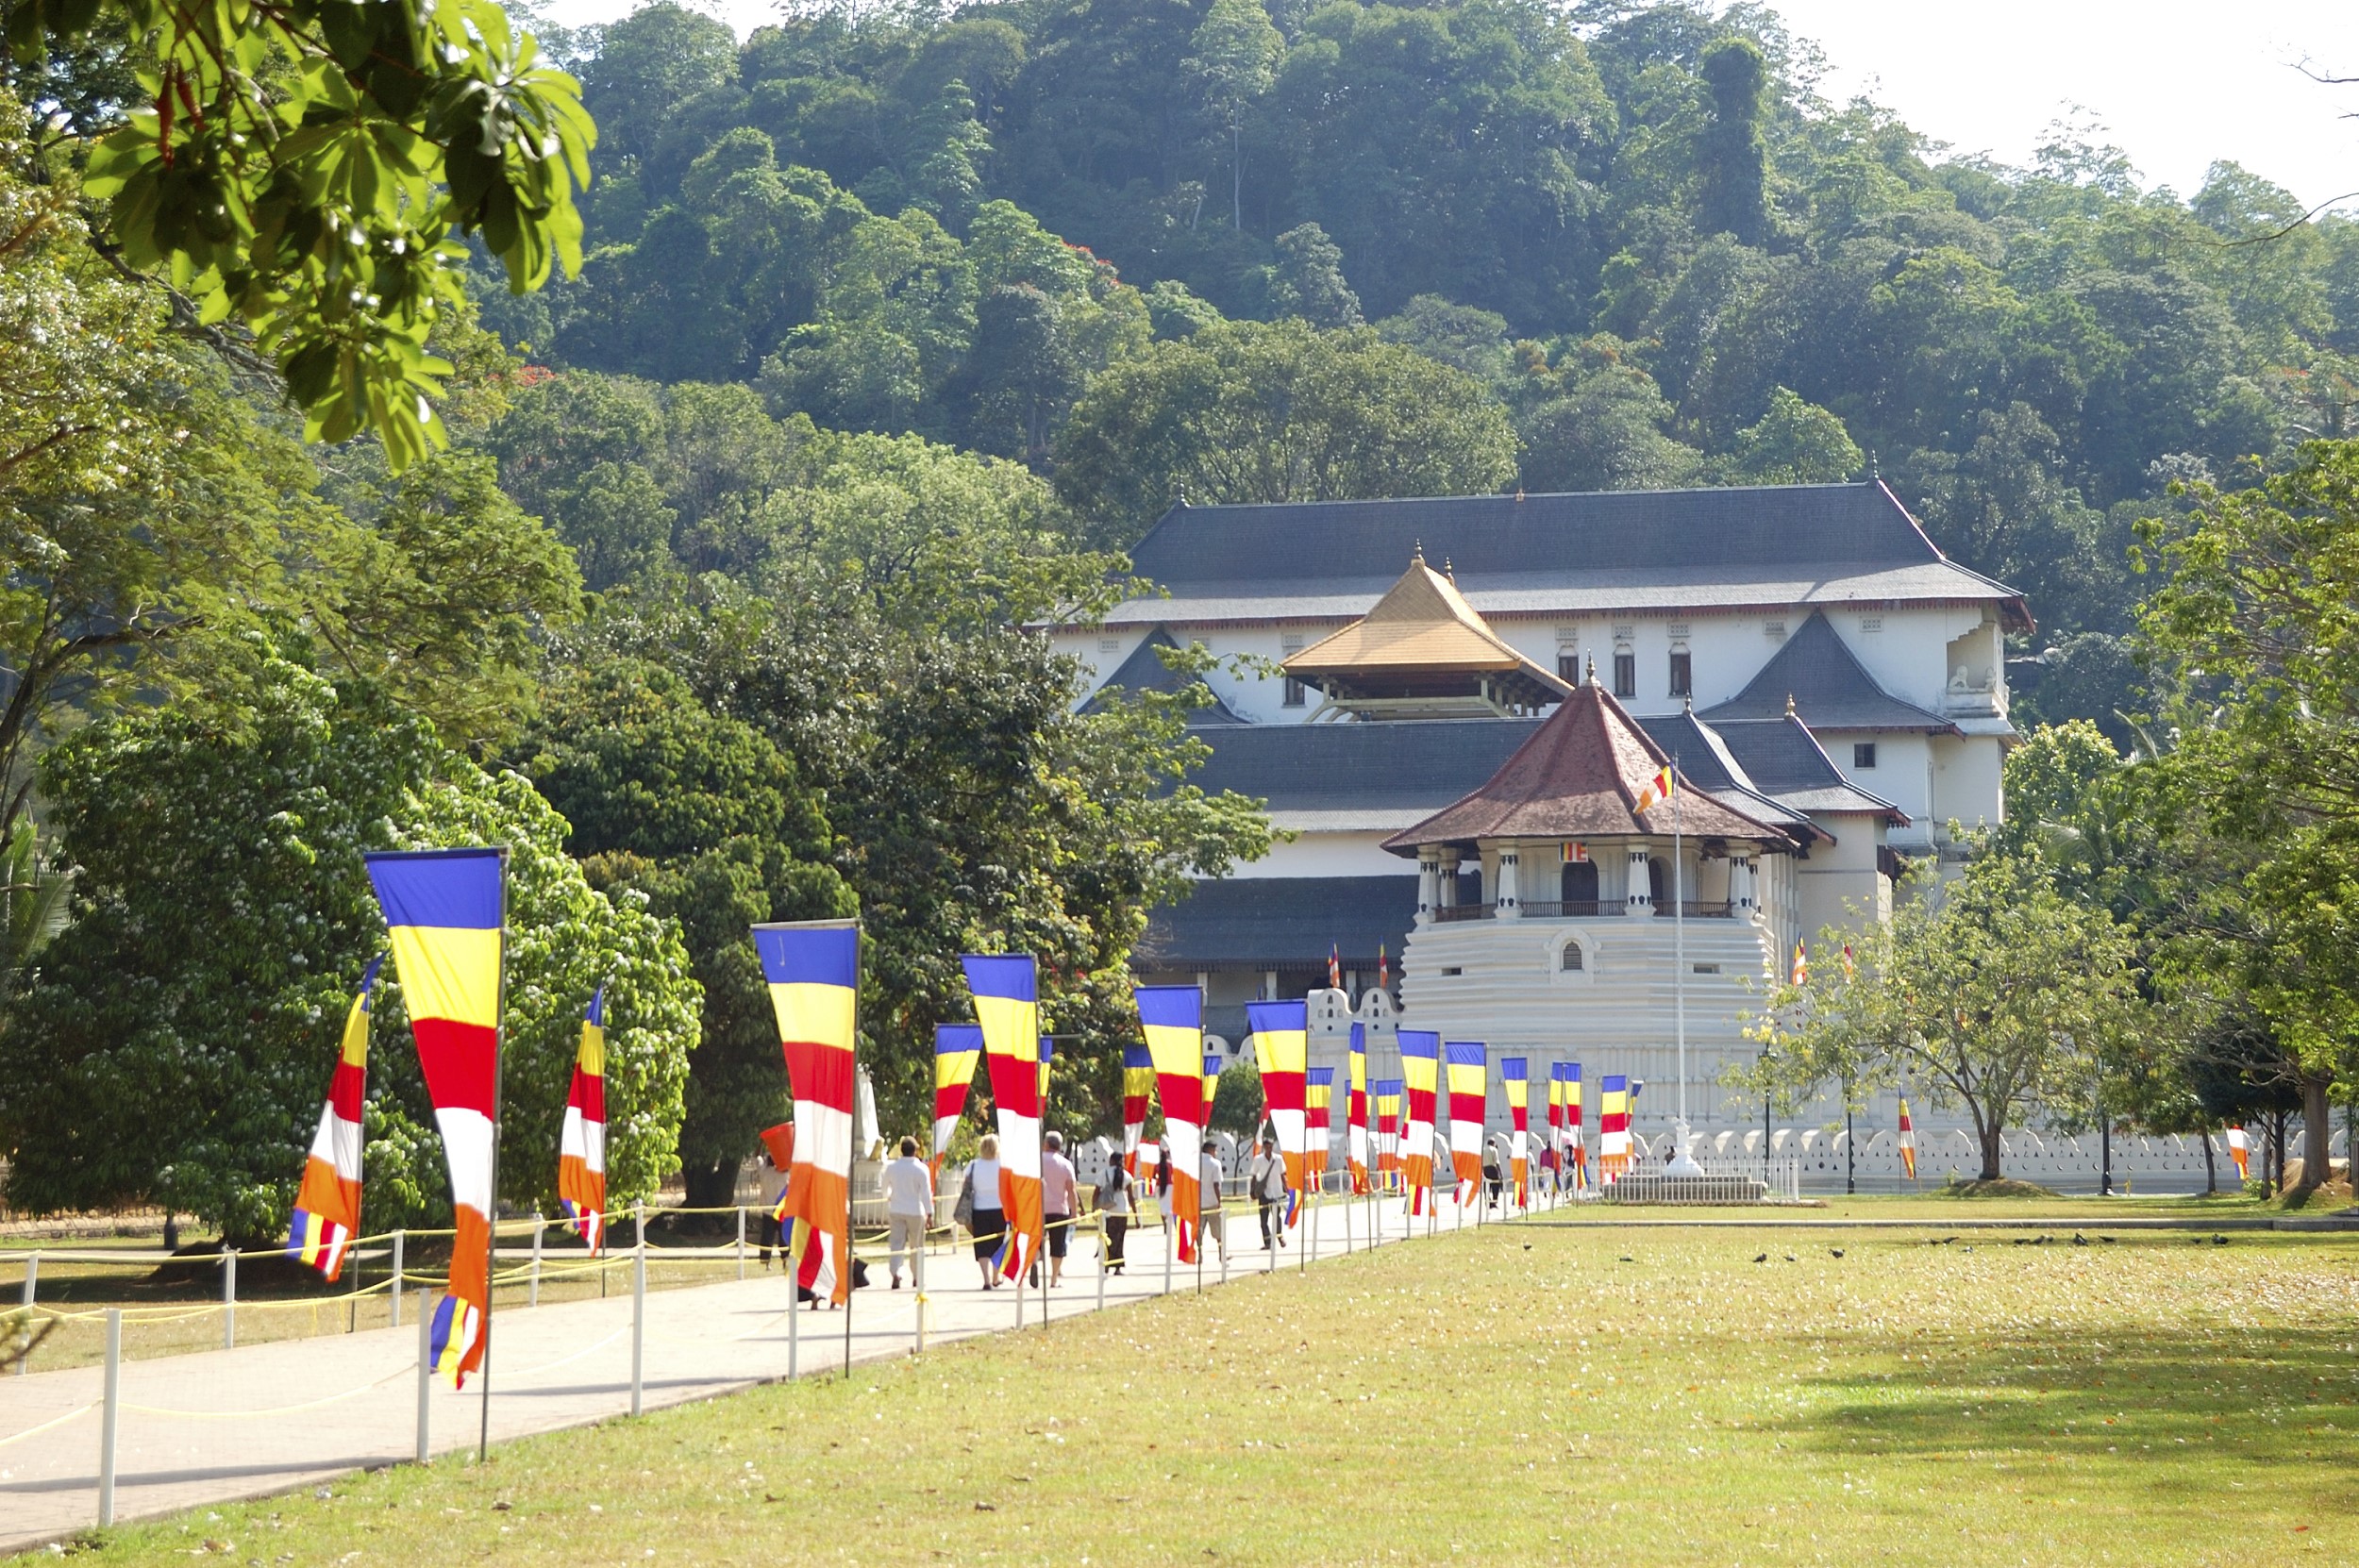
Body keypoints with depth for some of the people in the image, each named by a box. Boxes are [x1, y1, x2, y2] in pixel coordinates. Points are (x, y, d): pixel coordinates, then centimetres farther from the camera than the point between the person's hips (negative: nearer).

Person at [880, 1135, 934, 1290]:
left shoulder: (891, 1167, 2)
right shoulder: (921, 1169, -9)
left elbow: (884, 1188, 16)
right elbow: (926, 1193, -10)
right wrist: (929, 1213, -5)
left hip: (895, 1211, 2)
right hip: (915, 1211, -2)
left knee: (896, 1243, -1)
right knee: (916, 1245, 10)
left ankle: (895, 1274, -18)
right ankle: (916, 1277, 17)